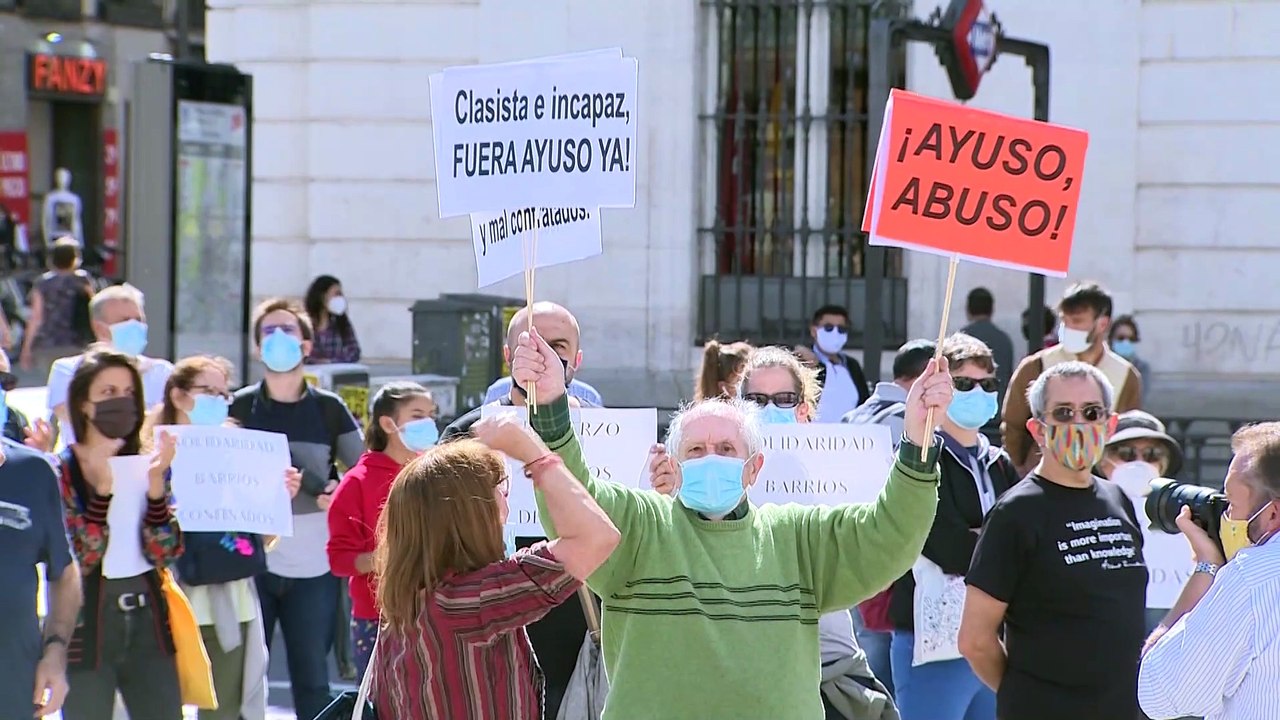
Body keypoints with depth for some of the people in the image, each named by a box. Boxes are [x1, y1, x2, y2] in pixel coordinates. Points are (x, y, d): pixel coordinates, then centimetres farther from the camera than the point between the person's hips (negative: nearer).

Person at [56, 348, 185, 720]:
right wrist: (103, 488, -22)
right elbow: (76, 558, -14)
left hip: (148, 619, 4)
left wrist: (155, 482, -14)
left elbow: (166, 552, -2)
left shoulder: (148, 463, 8)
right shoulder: (60, 471, -4)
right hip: (87, 623, -4)